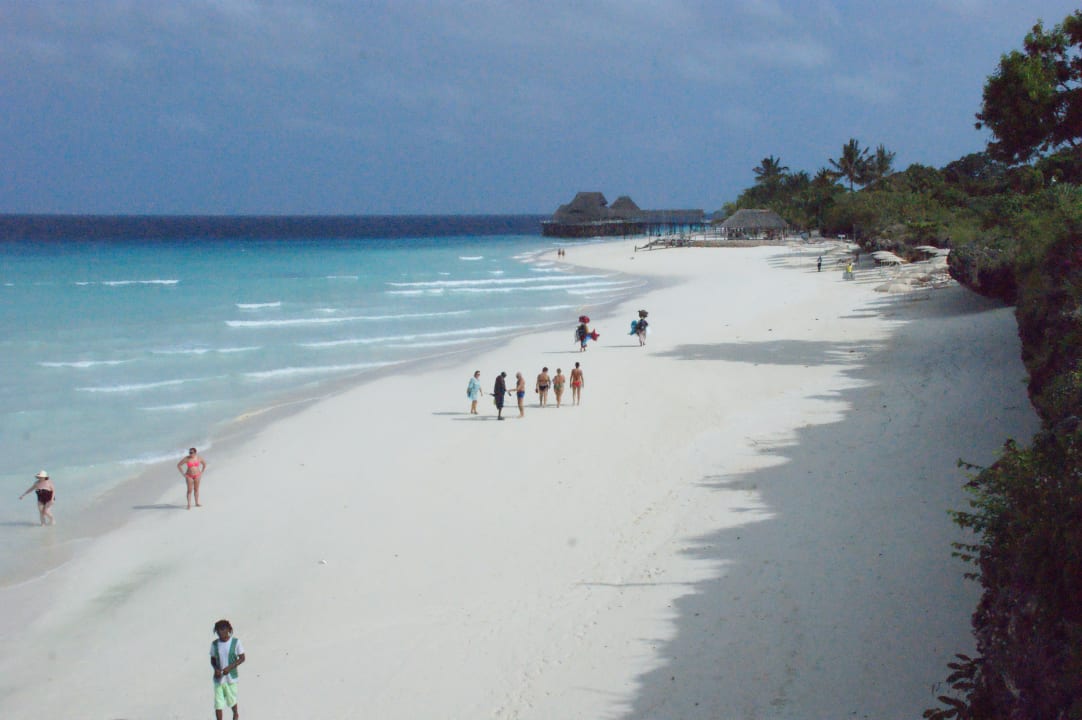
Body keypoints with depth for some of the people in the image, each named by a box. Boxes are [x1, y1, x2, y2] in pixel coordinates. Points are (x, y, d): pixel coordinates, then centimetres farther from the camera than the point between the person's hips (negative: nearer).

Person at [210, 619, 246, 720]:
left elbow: (242, 658, -7)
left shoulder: (236, 642, -11)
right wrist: (216, 669, -14)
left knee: (231, 700, 15)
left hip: (231, 677, -1)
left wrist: (230, 667, -19)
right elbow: (212, 660, 7)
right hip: (218, 678, 1)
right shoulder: (214, 644, -3)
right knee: (218, 704, -2)